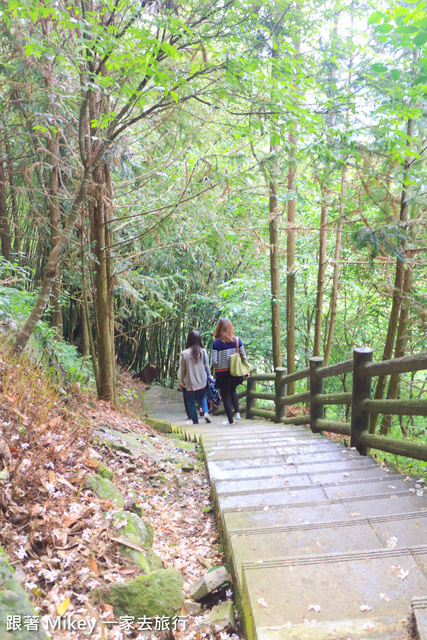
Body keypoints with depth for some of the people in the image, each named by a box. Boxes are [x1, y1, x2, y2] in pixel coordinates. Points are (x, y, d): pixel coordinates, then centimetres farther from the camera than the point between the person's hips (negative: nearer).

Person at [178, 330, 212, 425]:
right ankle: (206, 412, 1)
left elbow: (181, 369, -4)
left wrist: (180, 381, 10)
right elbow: (207, 366, 3)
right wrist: (208, 376, 19)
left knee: (190, 402, 12)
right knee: (202, 398, 24)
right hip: (202, 381, 3)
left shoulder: (184, 354, -13)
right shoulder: (203, 351, -6)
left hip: (190, 383, -3)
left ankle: (195, 421, 17)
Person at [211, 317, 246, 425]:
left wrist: (216, 367, 8)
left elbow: (214, 361, -15)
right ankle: (237, 412, 15)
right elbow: (244, 357, 0)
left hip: (223, 373, -4)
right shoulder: (237, 340, -3)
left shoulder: (216, 343, -13)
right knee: (233, 391, 29)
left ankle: (230, 420, 18)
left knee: (225, 396, 11)